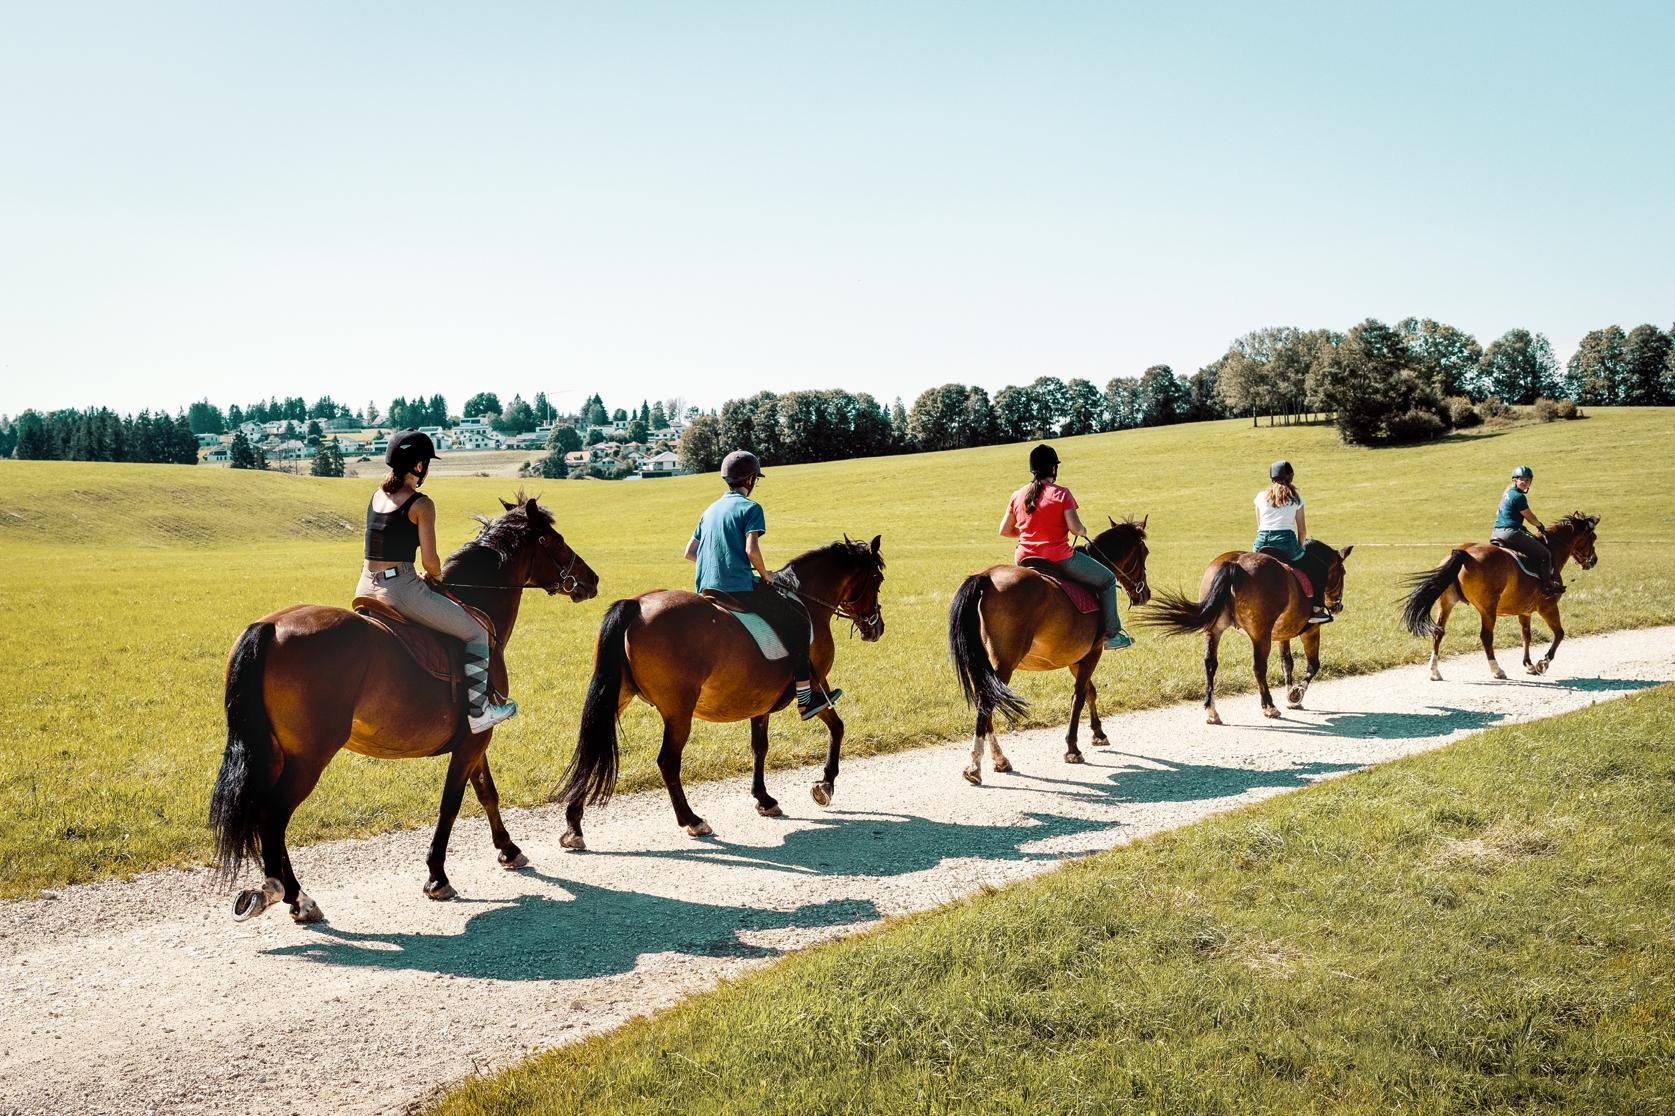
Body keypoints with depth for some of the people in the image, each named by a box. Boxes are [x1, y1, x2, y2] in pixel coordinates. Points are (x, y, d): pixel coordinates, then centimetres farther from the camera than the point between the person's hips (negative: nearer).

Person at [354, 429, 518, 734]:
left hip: (365, 588, 8)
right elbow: (430, 561, -11)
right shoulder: (421, 504, -10)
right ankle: (477, 712, 2)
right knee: (476, 631, 6)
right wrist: (436, 576, 11)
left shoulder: (377, 495, 13)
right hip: (400, 588, -8)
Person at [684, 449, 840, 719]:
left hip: (706, 590, 8)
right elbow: (751, 549, -18)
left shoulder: (710, 510, 19)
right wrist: (765, 574, -3)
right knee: (798, 622, 3)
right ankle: (806, 697, 1)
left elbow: (689, 552, 20)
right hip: (740, 589, -8)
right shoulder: (750, 507, -4)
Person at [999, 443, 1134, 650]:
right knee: (1107, 579, 13)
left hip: (1024, 561, 6)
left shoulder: (1017, 496, 4)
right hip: (1059, 560, -6)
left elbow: (1004, 530, 8)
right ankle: (1112, 635, 11)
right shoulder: (1061, 494, -10)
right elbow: (1074, 527, -15)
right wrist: (1084, 532, 8)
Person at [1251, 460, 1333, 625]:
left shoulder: (1260, 497, 11)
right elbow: (1302, 530, 10)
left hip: (1261, 545, 2)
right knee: (1319, 568, 15)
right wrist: (1301, 547, 25)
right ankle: (1316, 609, 4)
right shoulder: (1296, 498, 7)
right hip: (1286, 542, -2)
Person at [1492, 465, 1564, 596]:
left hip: (1496, 532, 10)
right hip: (1511, 533, -10)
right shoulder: (1519, 496, -11)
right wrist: (1540, 526, 16)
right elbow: (1530, 517, -3)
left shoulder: (1507, 493, 17)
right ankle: (1547, 586, -1)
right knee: (1545, 554, -3)